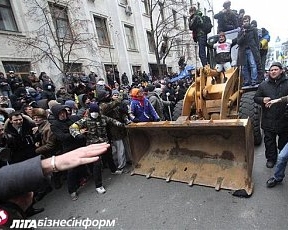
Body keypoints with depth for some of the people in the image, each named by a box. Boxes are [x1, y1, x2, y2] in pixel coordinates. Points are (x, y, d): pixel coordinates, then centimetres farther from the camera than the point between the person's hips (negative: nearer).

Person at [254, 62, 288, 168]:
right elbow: (256, 98, 8)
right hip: (268, 120, 0)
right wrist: (262, 100, -13)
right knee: (269, 141, 10)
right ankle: (271, 158, 27)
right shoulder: (263, 85, 3)